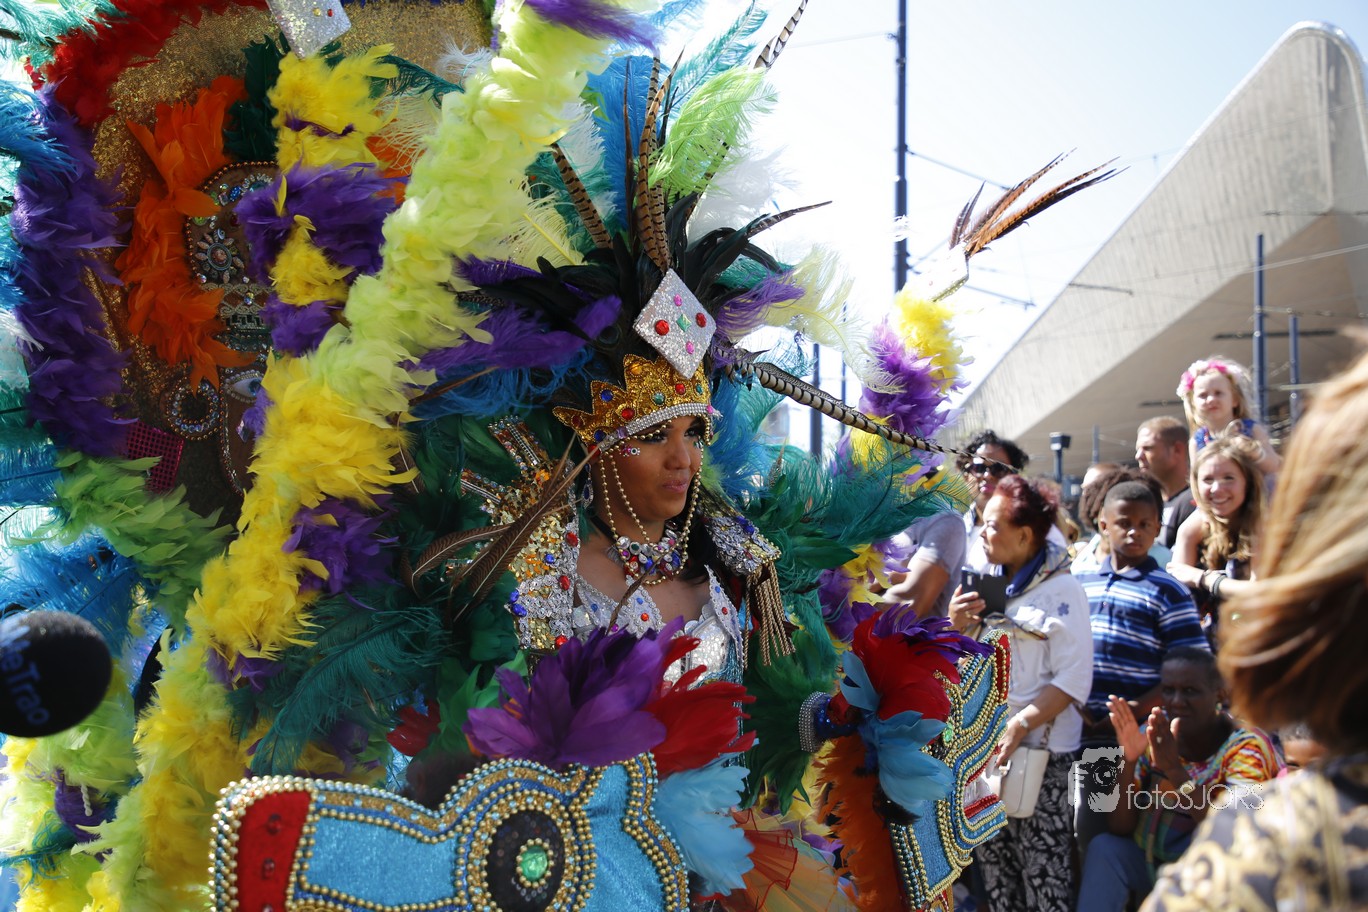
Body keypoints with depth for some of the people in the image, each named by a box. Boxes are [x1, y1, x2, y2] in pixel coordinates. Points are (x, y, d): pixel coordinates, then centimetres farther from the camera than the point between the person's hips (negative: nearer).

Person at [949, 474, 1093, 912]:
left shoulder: (1060, 591, -6)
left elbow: (1074, 678, -13)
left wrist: (1019, 726, -21)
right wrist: (957, 627, -2)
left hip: (1039, 749, -6)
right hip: (983, 746, 6)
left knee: (1043, 874, -5)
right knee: (994, 865, 9)